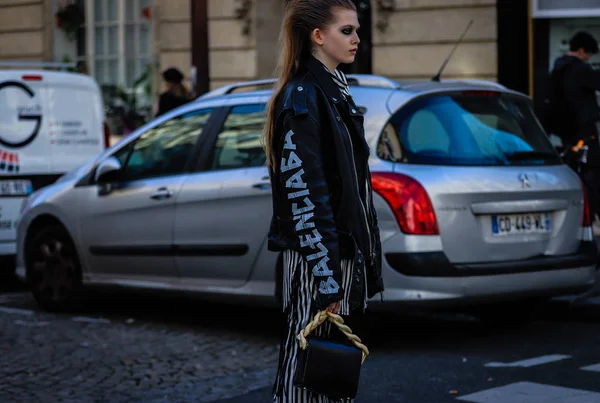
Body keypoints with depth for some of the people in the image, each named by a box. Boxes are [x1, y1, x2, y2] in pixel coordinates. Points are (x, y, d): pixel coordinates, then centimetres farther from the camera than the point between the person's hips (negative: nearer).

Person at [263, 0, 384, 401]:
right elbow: (304, 195, -19)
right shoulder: (302, 98, -14)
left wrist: (365, 263, 18)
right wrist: (326, 281, -22)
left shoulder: (337, 92, 14)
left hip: (347, 258, 9)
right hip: (317, 264, -9)